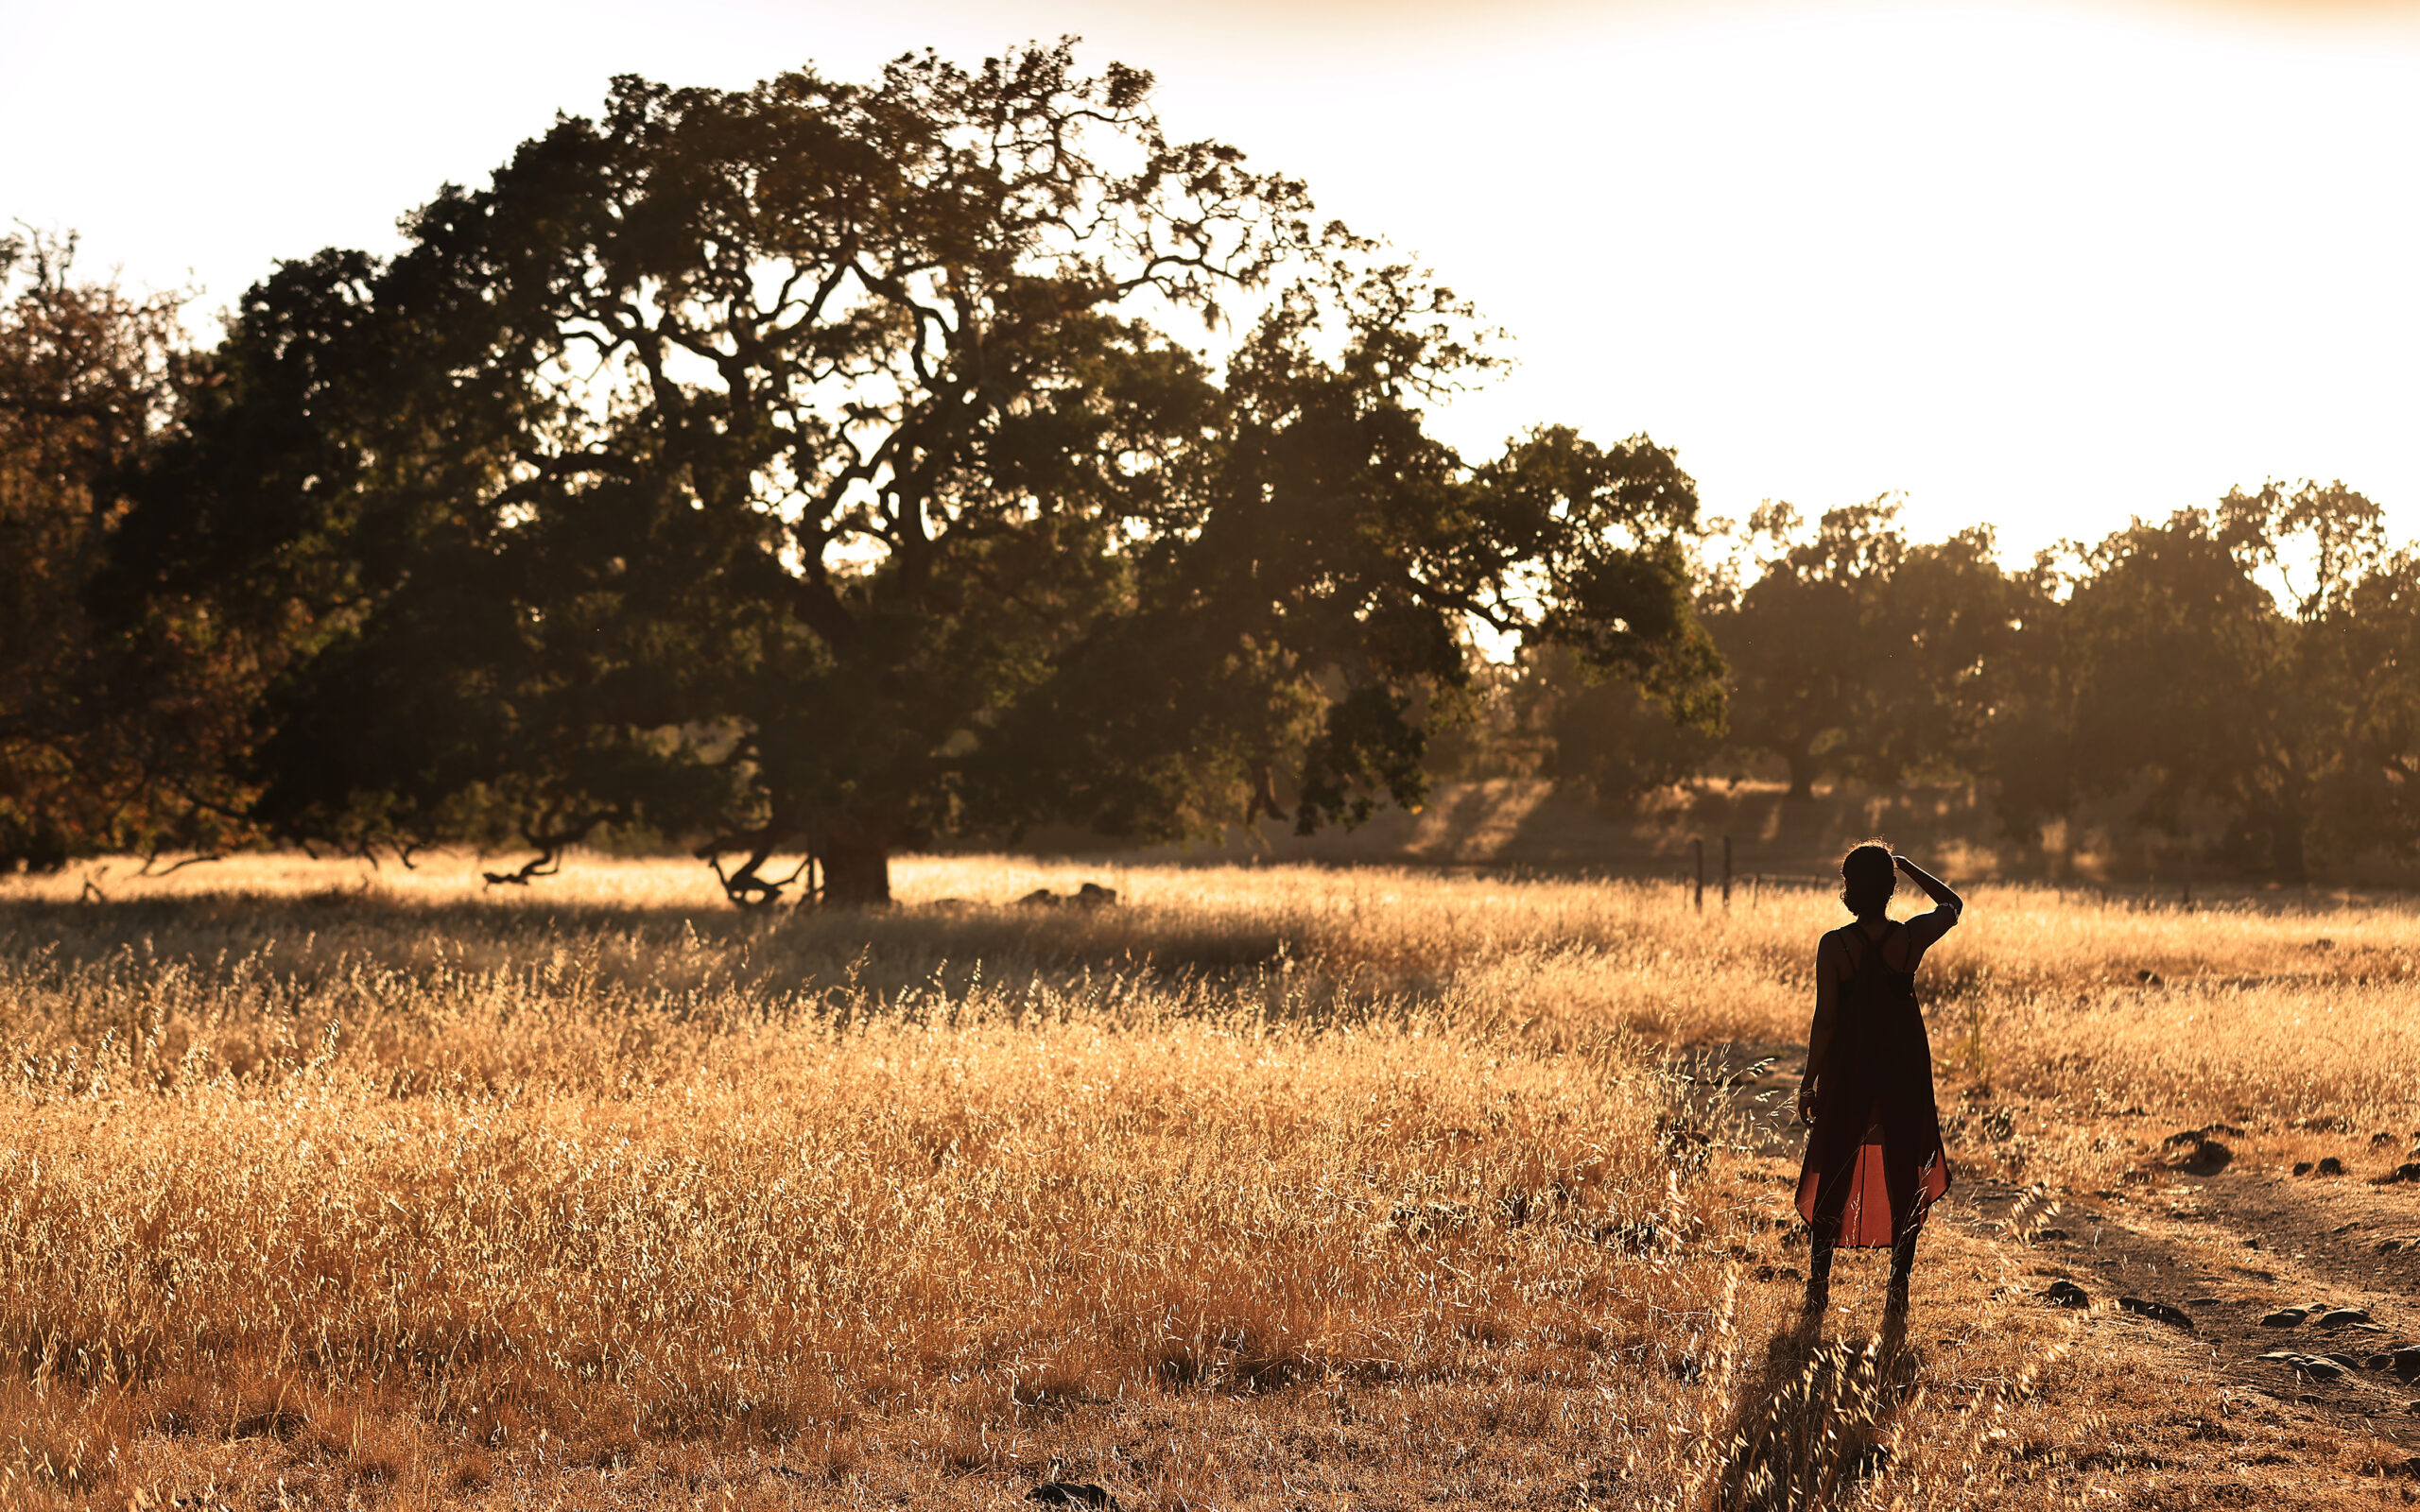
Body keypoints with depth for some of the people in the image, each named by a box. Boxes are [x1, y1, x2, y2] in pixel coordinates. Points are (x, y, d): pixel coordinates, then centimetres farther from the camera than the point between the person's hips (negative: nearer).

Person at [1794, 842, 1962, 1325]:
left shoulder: (1834, 946, -13)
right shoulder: (1912, 939, -9)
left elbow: (1825, 1020, -10)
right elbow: (1952, 904, 13)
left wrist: (1809, 1082, -2)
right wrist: (1908, 866, 14)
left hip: (1847, 1068, -1)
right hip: (1905, 1069, 1)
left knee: (1832, 1179, 10)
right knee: (1905, 1179, 9)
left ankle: (1818, 1291, 9)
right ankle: (1898, 1294, 8)